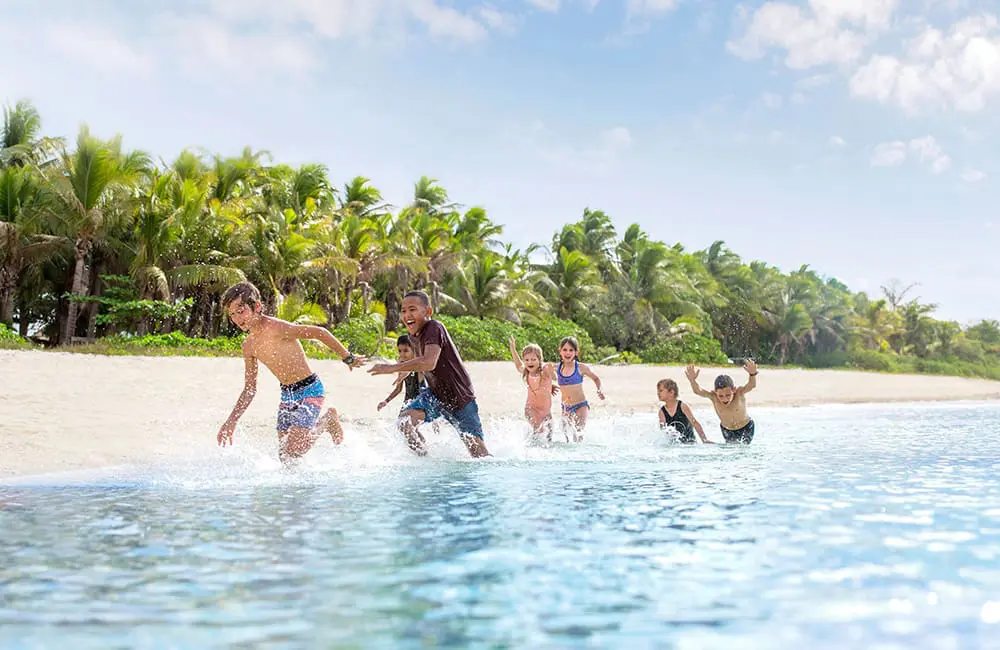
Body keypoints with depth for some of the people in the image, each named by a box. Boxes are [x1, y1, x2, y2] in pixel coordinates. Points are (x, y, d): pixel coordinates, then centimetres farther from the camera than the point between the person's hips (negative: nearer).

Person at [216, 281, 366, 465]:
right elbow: (249, 390, 12)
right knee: (284, 457, 7)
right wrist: (231, 421, 5)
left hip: (309, 390, -8)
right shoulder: (248, 347, 4)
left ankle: (327, 420, 9)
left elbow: (319, 332, -20)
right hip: (287, 395, 8)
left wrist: (348, 358, -17)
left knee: (293, 453, -17)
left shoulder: (276, 328, -20)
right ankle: (321, 422, 28)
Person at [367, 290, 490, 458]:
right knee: (405, 422, -22)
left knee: (479, 454, -1)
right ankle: (423, 458, 0)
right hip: (435, 394, 6)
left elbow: (429, 362, -43)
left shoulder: (434, 328, -26)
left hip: (460, 398, -6)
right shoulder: (413, 336, 1)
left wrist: (393, 367, -44)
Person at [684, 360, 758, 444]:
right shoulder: (713, 396, -29)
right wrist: (693, 380, -67)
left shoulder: (739, 393, -32)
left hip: (746, 428, -2)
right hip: (726, 430, 2)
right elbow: (698, 391, -45)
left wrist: (752, 374, -73)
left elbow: (751, 386, -52)